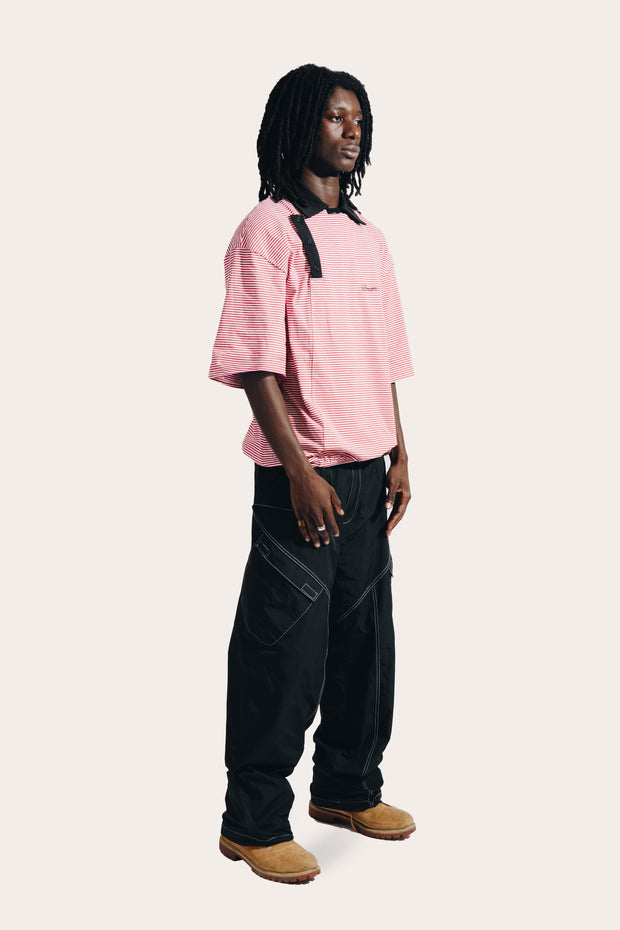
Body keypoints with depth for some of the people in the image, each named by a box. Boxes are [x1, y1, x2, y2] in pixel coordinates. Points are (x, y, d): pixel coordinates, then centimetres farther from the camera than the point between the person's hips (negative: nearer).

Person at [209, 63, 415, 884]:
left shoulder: (368, 238, 14)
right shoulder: (269, 230, -8)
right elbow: (256, 361, -14)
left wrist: (399, 456, 13)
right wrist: (299, 471, -20)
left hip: (368, 471, 7)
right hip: (302, 473, -7)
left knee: (364, 632, 14)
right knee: (285, 646, -2)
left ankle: (347, 788, 32)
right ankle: (253, 822, 11)